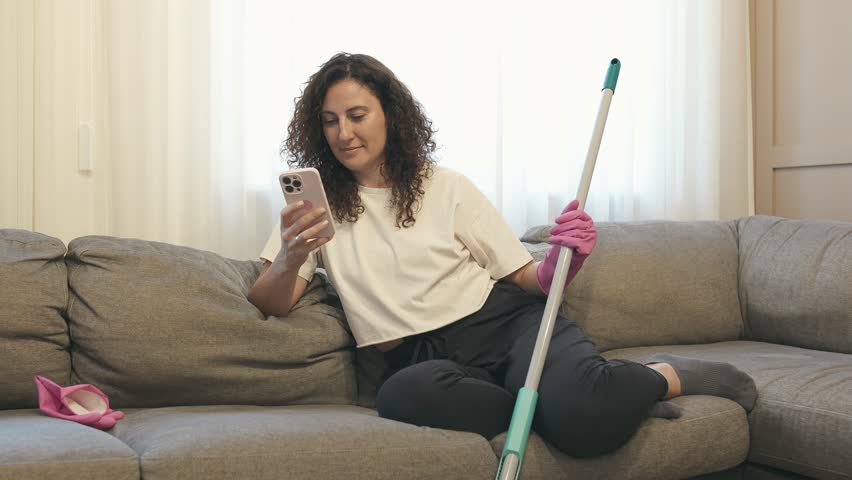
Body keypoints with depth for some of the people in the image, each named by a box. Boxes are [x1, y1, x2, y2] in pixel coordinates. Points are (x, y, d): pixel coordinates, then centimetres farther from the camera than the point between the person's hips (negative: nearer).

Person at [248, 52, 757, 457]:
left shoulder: (447, 187, 9)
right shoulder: (315, 204, 10)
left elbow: (526, 279, 9)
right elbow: (269, 306, -2)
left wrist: (564, 260, -15)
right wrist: (289, 261, -25)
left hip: (506, 322, -1)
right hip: (425, 357, 1)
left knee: (578, 408, -35)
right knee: (403, 395, -39)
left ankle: (664, 376, 0)